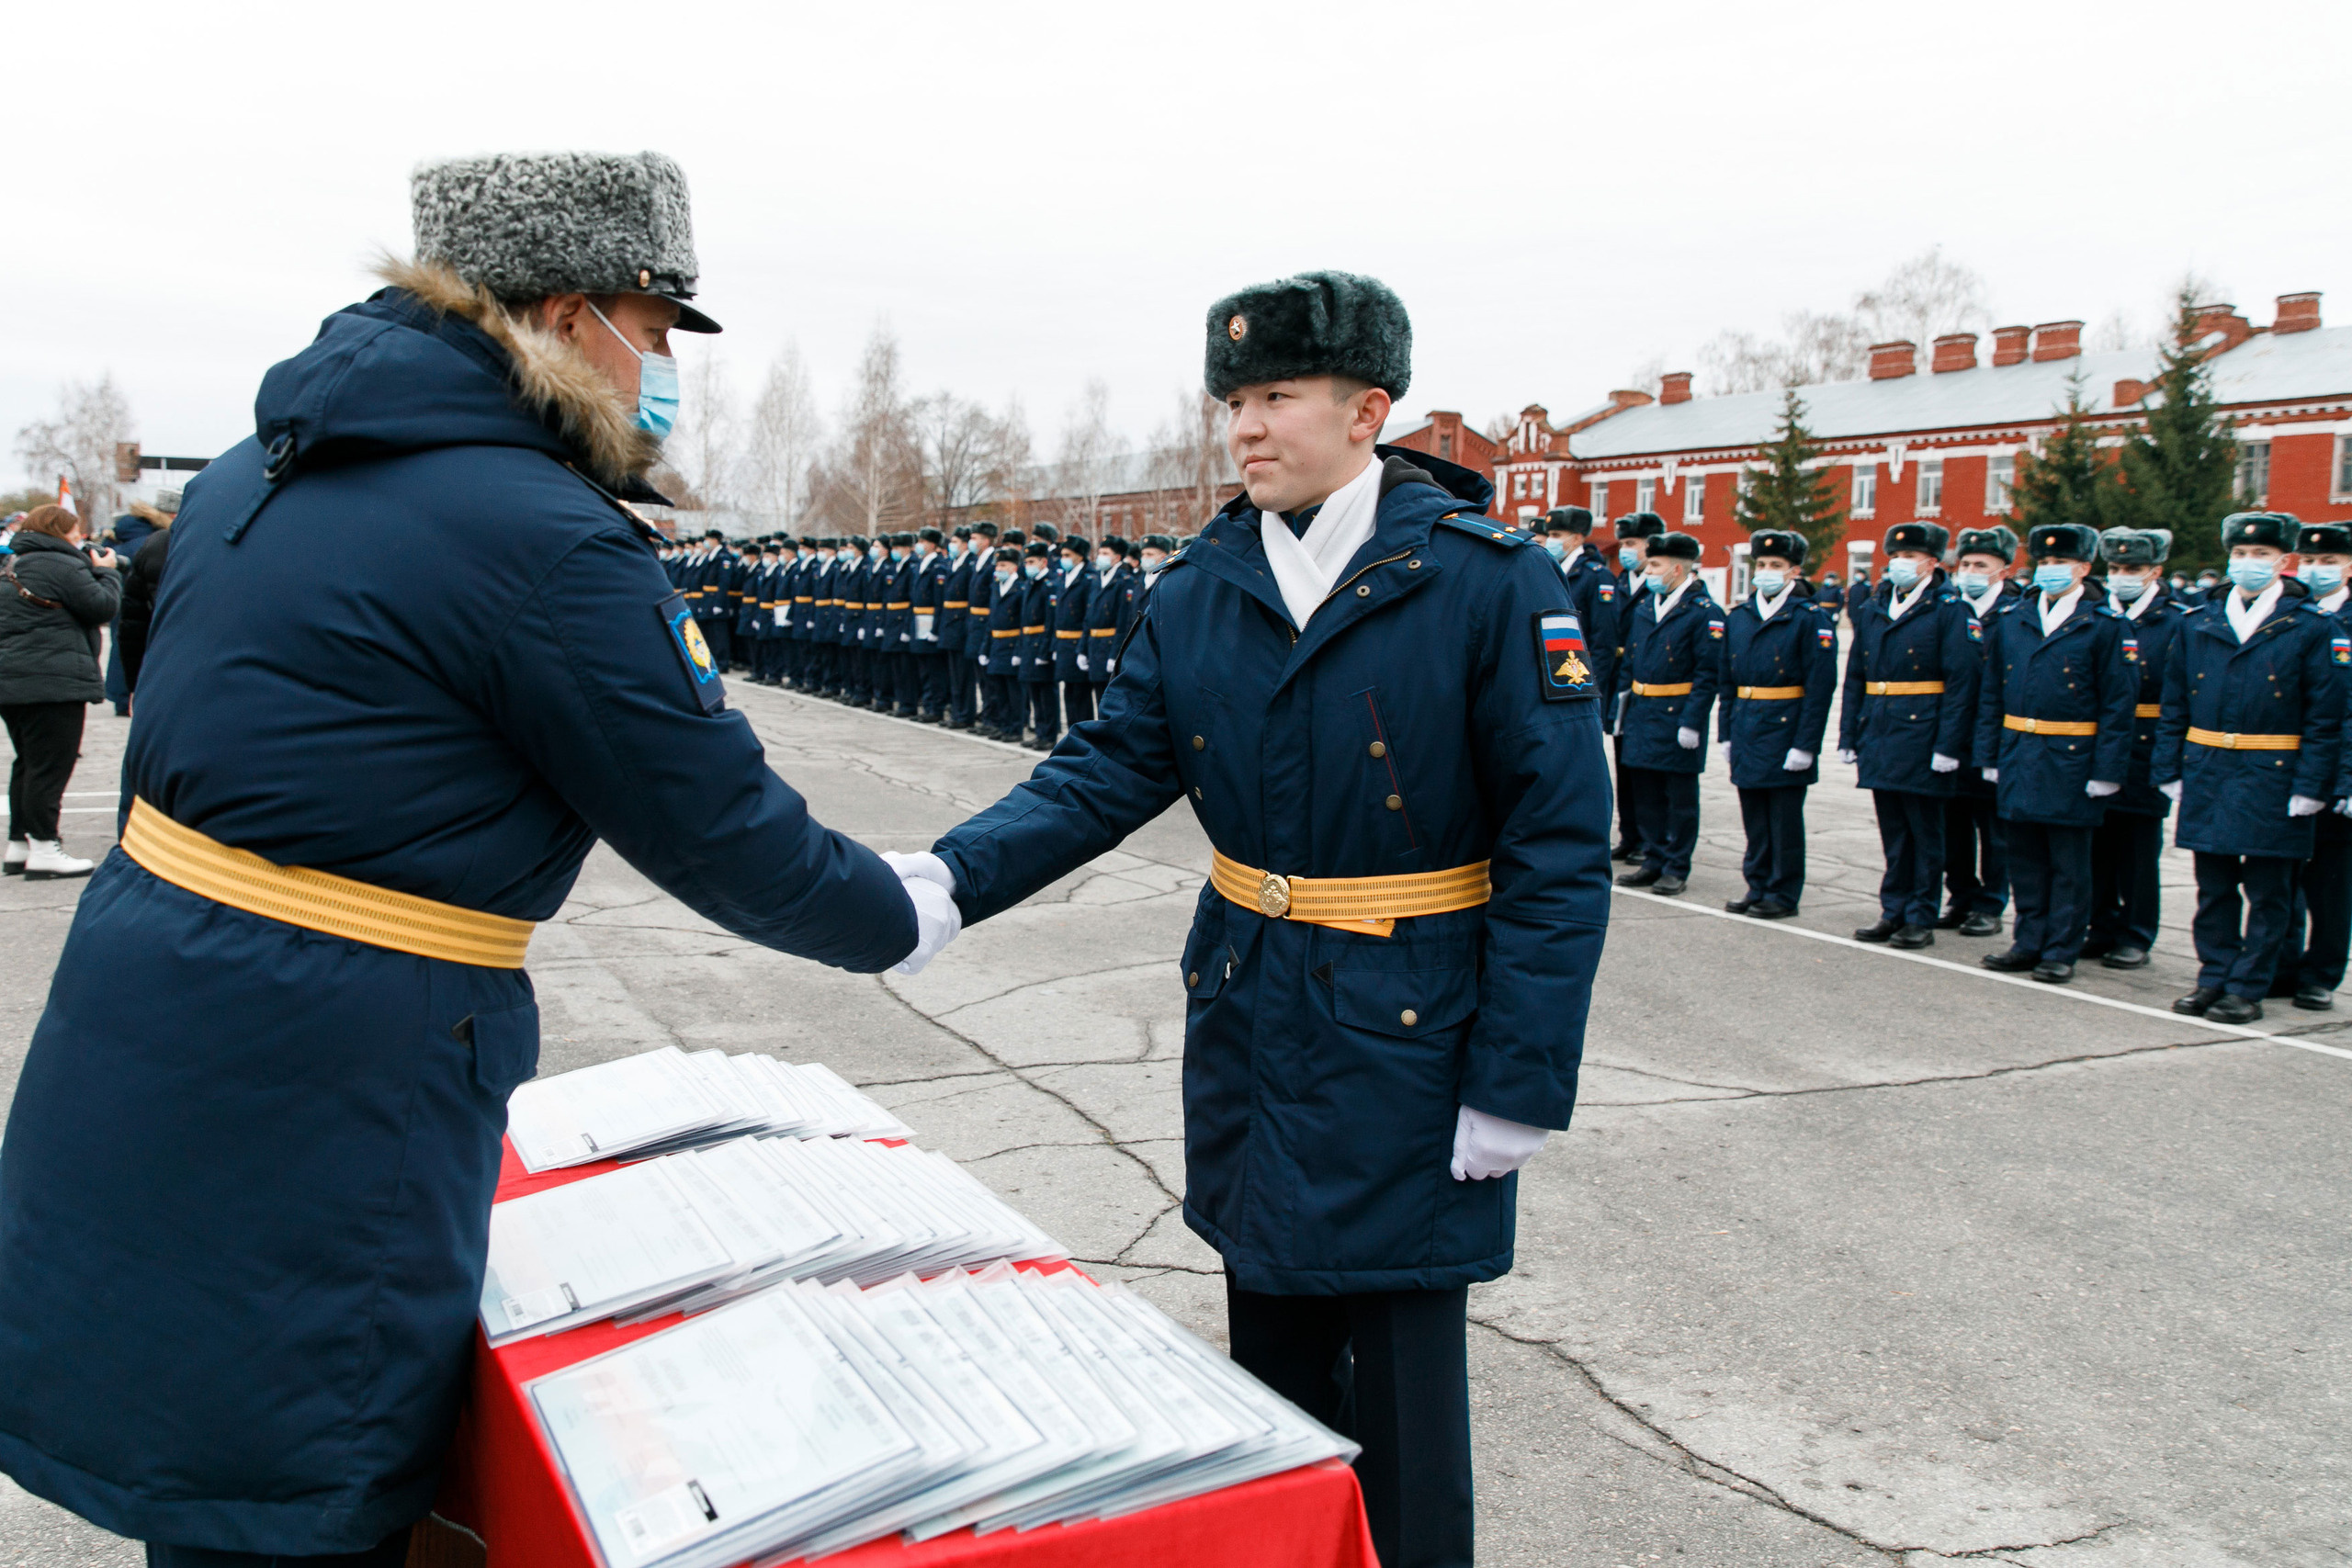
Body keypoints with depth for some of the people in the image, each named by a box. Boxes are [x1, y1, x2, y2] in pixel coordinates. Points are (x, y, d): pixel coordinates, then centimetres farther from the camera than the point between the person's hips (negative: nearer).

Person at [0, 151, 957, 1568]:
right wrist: (903, 921, 5)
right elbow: (723, 831, -12)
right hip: (301, 1121, -9)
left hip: (135, 1078, 9)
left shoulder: (264, 471, 10)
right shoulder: (542, 540, -19)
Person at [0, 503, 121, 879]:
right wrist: (106, 571, 3)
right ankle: (43, 848, -6)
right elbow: (104, 606, -13)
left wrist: (95, 569, 14)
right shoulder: (61, 565, -13)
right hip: (53, 682, -10)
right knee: (51, 765, -6)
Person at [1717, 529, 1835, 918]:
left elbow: (1821, 687, -11)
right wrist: (1728, 733, 10)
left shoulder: (1811, 618, -7)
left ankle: (1785, 894, 11)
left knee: (1785, 817, 3)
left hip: (1786, 731, -5)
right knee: (1754, 817, 11)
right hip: (1748, 732, 5)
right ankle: (1757, 886, 22)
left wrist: (1806, 744, -15)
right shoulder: (1738, 617, 10)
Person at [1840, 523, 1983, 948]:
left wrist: (1947, 746, -17)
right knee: (1892, 831, 12)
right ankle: (1893, 912, 20)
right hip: (1880, 737, 5)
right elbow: (1855, 678, 14)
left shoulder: (1950, 610, -6)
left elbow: (1962, 683, -11)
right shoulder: (1871, 609, 11)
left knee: (1924, 831, 3)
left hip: (1922, 737, -5)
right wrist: (1848, 736, 9)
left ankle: (1920, 920, 10)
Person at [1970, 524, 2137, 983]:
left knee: (2069, 864, 5)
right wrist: (1989, 755, 6)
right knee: (2026, 859, 11)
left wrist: (2106, 771, -11)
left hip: (2072, 761, -4)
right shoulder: (2010, 620, 8)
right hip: (2018, 757, 4)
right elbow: (1991, 694, 12)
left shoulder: (2106, 626, -4)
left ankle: (2061, 952, 13)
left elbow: (2118, 704, -7)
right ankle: (2029, 943, 22)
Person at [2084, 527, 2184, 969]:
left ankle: (2135, 938, 14)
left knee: (2139, 853, 4)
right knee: (2098, 846, 11)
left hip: (2143, 754, -4)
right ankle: (2103, 929, 22)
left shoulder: (2176, 623, -5)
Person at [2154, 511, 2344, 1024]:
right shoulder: (2197, 624, 8)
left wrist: (2309, 786, -10)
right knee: (2213, 887, 11)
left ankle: (2248, 988, 12)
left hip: (2272, 780, -3)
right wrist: (2170, 769, 4)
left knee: (2267, 893, 4)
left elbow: (2326, 718, -4)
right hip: (2206, 775, 3)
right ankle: (2214, 978, 21)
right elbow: (2174, 706, 10)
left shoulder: (2313, 628, -2)